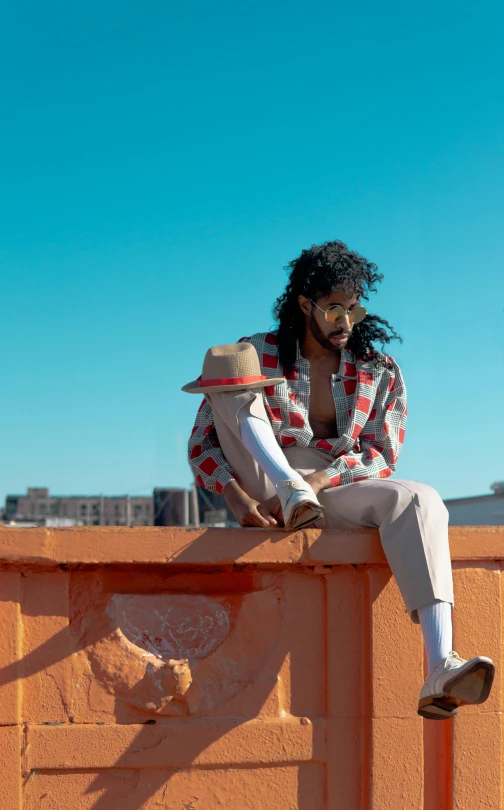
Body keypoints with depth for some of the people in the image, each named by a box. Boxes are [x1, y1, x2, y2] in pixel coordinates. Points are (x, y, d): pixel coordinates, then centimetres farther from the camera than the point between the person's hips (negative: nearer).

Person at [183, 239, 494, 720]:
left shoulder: (380, 371, 9)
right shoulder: (258, 354, 4)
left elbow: (382, 454, -2)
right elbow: (202, 443, 0)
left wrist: (320, 479, -22)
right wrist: (237, 497, -21)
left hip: (338, 496, 1)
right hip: (262, 493, -1)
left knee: (419, 501, -32)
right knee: (224, 360, -16)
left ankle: (441, 671, -47)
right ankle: (291, 489, -40)